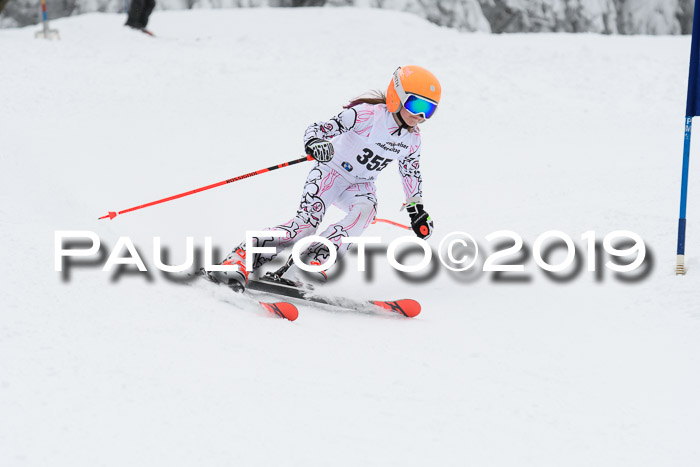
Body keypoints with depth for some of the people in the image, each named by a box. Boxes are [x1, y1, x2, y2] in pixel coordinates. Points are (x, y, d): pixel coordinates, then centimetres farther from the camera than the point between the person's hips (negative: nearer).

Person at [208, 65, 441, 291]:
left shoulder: (412, 140, -2)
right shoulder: (368, 114, -22)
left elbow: (411, 172, 18)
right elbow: (318, 128, -25)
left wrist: (417, 209, 20)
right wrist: (315, 143, -47)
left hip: (360, 185, 5)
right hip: (331, 170, -5)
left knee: (366, 210, -31)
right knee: (306, 221, -26)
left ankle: (314, 261, -40)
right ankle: (239, 260, -30)